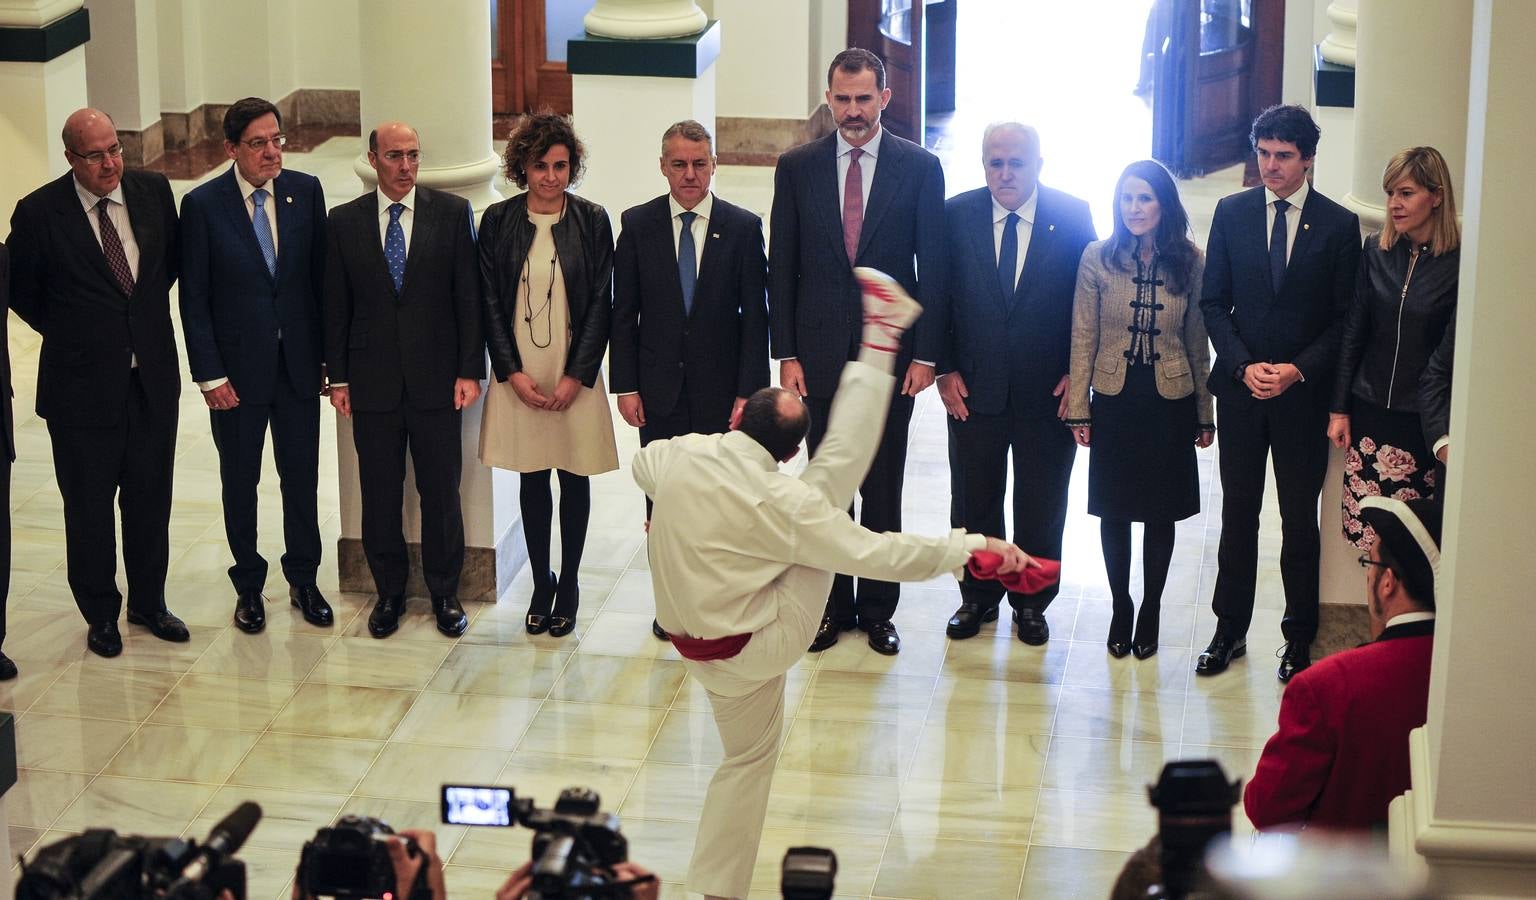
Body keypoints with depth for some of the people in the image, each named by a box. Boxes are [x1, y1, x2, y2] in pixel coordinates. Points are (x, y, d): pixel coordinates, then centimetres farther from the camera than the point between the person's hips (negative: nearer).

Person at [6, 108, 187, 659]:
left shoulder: (154, 191, -1)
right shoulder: (39, 213, -12)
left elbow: (175, 258, 16)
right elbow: (21, 290, 1)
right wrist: (69, 334, 3)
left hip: (153, 378, 3)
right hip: (82, 385, -3)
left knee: (150, 498, 13)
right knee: (88, 507, 8)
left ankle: (149, 602, 29)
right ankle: (100, 614, 23)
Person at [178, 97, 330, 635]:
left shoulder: (306, 191, -2)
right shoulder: (203, 204, -10)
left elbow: (320, 276, 3)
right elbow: (194, 298, -7)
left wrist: (330, 352, 2)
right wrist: (210, 375, -10)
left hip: (298, 362, 2)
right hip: (237, 368, -2)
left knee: (302, 476, 10)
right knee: (240, 481, 11)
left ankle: (303, 580, 26)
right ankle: (248, 586, 26)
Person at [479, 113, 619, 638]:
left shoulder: (592, 221, -2)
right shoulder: (498, 221, 0)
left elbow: (601, 304, -3)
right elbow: (489, 302, 1)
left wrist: (576, 377, -10)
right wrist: (513, 372, -7)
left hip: (575, 376, -1)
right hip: (519, 374, 1)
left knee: (574, 478, 7)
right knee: (532, 479, 8)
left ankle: (569, 583, 20)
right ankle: (541, 582, 20)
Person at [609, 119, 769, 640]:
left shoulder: (743, 227, -2)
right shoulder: (638, 225, 1)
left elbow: (755, 317, -2)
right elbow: (623, 314, 4)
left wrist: (749, 391, -8)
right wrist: (625, 386, -2)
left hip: (720, 389, -1)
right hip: (660, 389, 1)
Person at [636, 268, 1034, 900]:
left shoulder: (679, 453, -8)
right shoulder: (779, 501, -25)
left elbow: (643, 465, 20)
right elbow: (873, 553, -23)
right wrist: (971, 547, -18)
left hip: (699, 646, 6)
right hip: (759, 643, -6)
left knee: (748, 754, 27)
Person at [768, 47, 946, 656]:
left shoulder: (919, 168, -1)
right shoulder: (797, 167, 3)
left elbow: (933, 266, -1)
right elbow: (781, 267, 4)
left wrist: (926, 353, -6)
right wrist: (786, 352, -2)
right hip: (819, 349, 1)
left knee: (883, 487, 6)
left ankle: (877, 608, 17)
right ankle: (832, 605, 19)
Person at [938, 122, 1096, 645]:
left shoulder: (1073, 216, -5)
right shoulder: (956, 215, -3)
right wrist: (945, 370, -4)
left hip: (1048, 391, -1)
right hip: (974, 387, 1)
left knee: (1042, 508, 10)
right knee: (974, 503, 12)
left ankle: (1031, 602, 26)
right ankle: (979, 596, 29)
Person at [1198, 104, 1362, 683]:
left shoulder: (1338, 225, -4)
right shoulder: (1233, 213, 2)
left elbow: (1345, 319, -2)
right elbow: (1213, 302, 3)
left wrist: (1299, 369, -14)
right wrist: (1244, 366, -9)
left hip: (1304, 392, -2)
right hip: (1240, 389, 2)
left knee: (1300, 520, 6)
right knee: (1238, 514, 9)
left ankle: (1299, 639, 18)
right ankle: (1230, 630, 20)